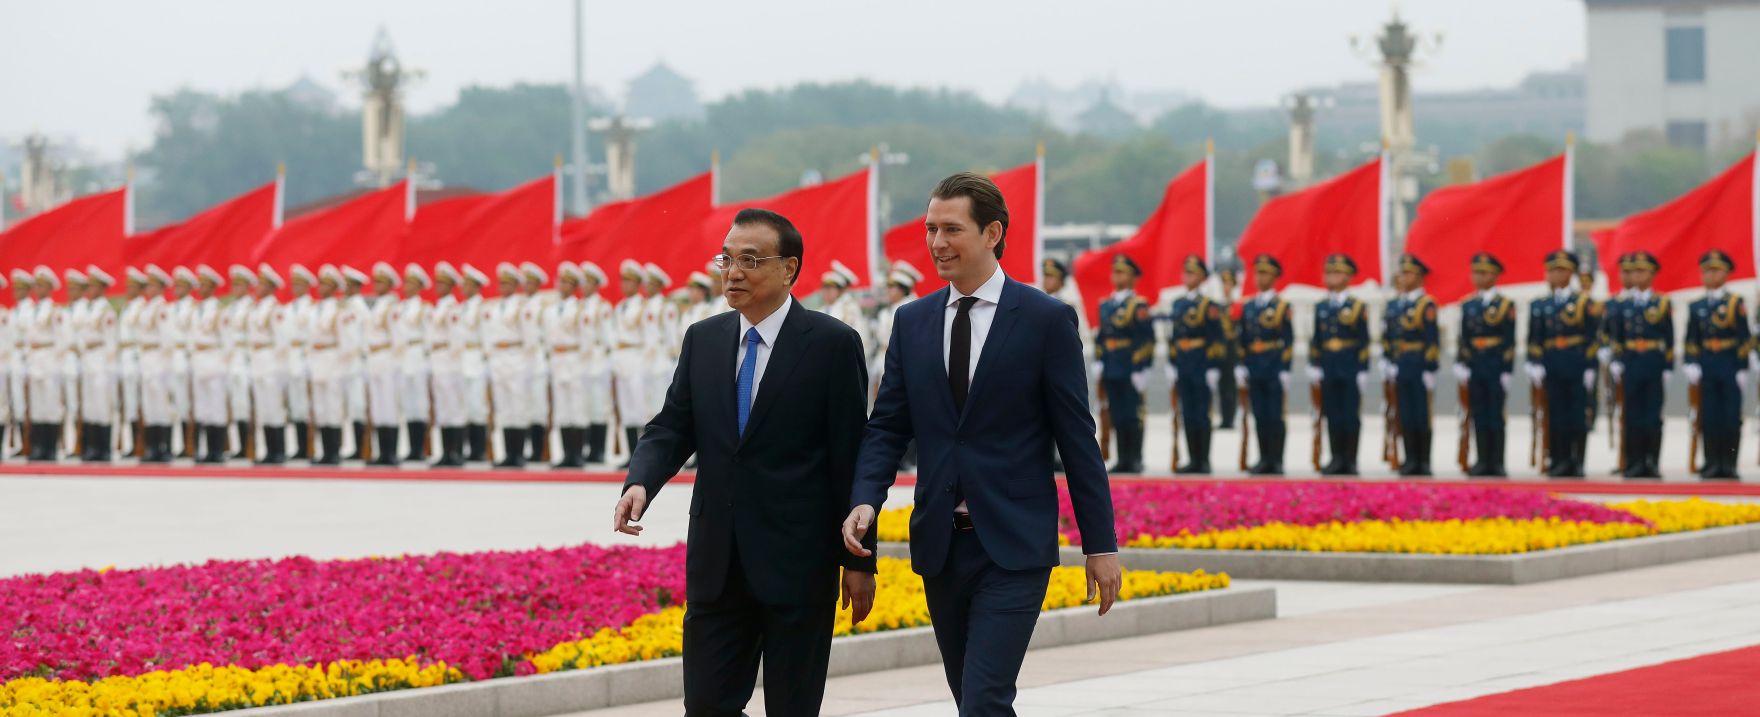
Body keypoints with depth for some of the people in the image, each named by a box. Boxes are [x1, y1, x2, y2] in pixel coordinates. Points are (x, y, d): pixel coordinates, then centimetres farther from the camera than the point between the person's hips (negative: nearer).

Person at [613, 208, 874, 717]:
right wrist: (640, 483, -14)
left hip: (798, 563, -4)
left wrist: (859, 560, -5)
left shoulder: (832, 344, -5)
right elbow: (672, 428, 9)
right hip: (718, 562, 5)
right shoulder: (703, 341, 9)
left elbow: (851, 456, -5)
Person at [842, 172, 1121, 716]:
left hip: (1015, 547, -5)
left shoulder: (1046, 320, -4)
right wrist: (865, 500, -11)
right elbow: (887, 426, 8)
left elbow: (1077, 438, -3)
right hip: (940, 544, 5)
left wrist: (1100, 544, -3)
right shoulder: (912, 322, 9)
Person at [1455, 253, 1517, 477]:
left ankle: (1497, 463, 0)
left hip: (1495, 367, -4)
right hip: (1474, 368, 4)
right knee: (1479, 416, 5)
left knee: (1496, 415, -3)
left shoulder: (1506, 305, -1)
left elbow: (1510, 342, -4)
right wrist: (1460, 364, 1)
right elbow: (1464, 339, 13)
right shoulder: (1468, 306, 12)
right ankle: (1482, 461, 8)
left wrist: (1507, 372, -9)